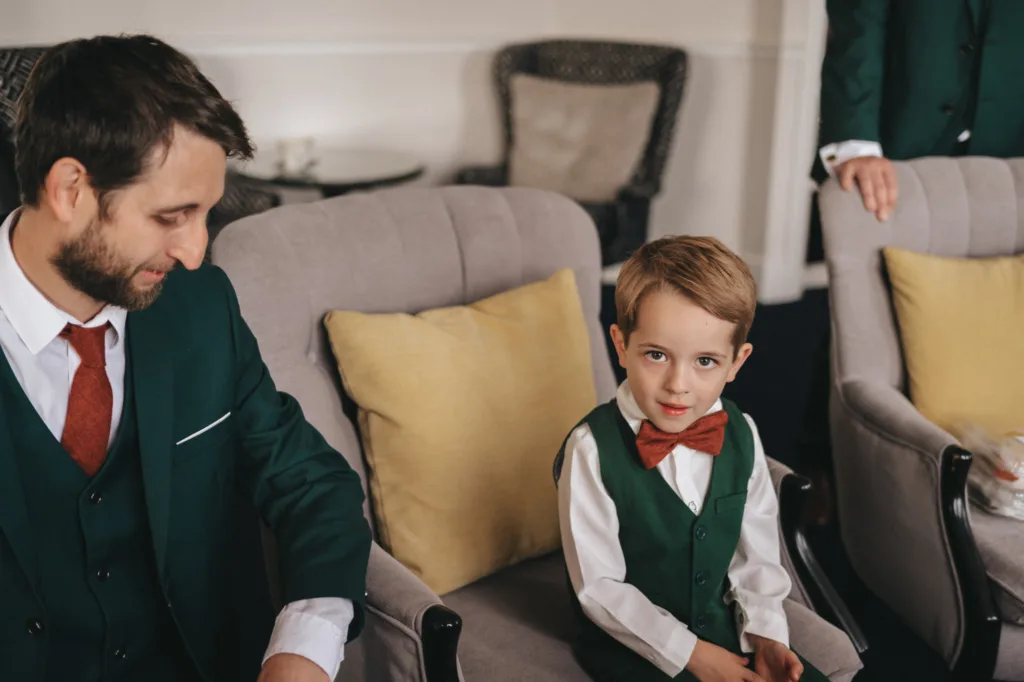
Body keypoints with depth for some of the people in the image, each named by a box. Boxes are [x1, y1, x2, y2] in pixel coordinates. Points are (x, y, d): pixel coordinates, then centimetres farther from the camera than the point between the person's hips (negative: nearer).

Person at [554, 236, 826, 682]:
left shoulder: (741, 436, -6)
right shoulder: (592, 450, -22)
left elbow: (756, 551, 4)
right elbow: (599, 587, -17)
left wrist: (766, 633, -7)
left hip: (724, 626, 5)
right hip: (632, 643, -4)